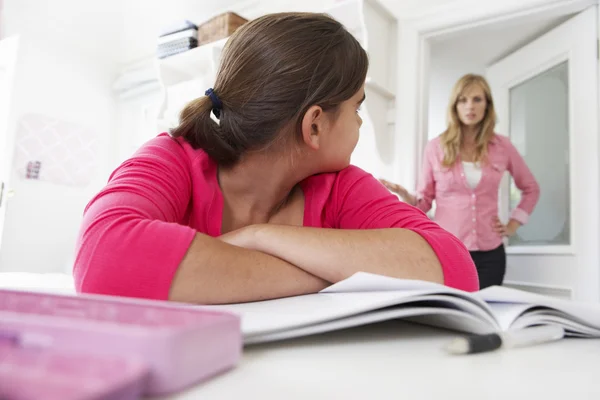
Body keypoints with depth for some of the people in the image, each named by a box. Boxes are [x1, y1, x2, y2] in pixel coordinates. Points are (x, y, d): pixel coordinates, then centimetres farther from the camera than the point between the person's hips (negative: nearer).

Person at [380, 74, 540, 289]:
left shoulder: (502, 146, 4)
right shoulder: (435, 147, 0)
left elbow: (531, 189, 18)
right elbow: (424, 201, 2)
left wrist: (513, 225, 8)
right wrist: (405, 195, -18)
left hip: (489, 253, 2)